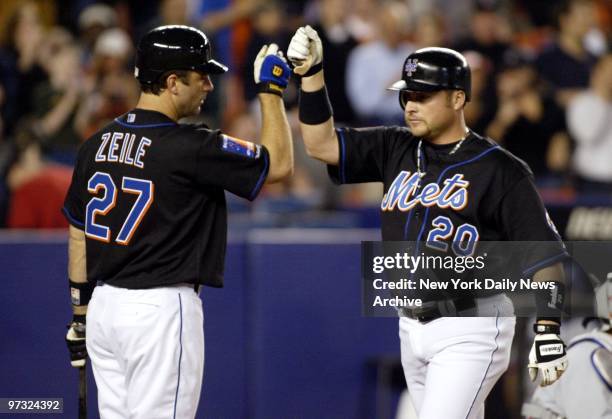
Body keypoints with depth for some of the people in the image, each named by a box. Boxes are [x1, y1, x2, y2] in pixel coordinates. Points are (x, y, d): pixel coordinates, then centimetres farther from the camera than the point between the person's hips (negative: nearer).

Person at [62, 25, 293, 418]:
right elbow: (279, 164, -4)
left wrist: (80, 316, 22)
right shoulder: (190, 147, -15)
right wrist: (271, 89, 5)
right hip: (161, 309, -8)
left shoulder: (96, 145, 7)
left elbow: (79, 235, 14)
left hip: (103, 305, 8)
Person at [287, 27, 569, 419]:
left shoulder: (500, 170, -9)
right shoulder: (395, 150, 8)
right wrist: (312, 74, -7)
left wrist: (548, 330, -20)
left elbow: (543, 250, -11)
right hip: (412, 326, 6)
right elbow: (322, 144, 5)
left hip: (470, 329, -6)